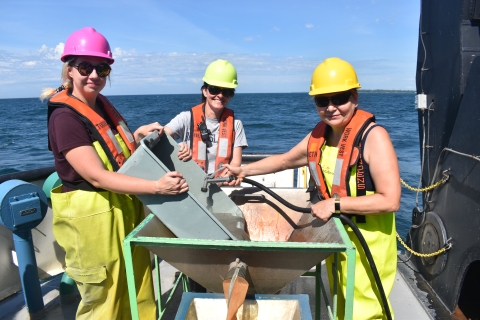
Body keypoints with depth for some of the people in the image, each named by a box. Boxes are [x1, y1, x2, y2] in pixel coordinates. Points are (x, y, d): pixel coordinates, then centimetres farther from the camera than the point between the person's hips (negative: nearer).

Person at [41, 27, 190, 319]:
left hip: (126, 209, 8)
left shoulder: (102, 104, 6)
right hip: (92, 217, -7)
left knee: (137, 292, 20)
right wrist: (157, 186, -31)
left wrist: (139, 134, -5)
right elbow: (97, 176, -24)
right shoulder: (64, 117, -18)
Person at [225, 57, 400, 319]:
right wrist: (243, 170, 10)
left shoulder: (373, 136, -20)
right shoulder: (319, 135, 0)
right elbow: (285, 160, 14)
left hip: (368, 239, -6)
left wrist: (334, 204, -24)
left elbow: (390, 200, -23)